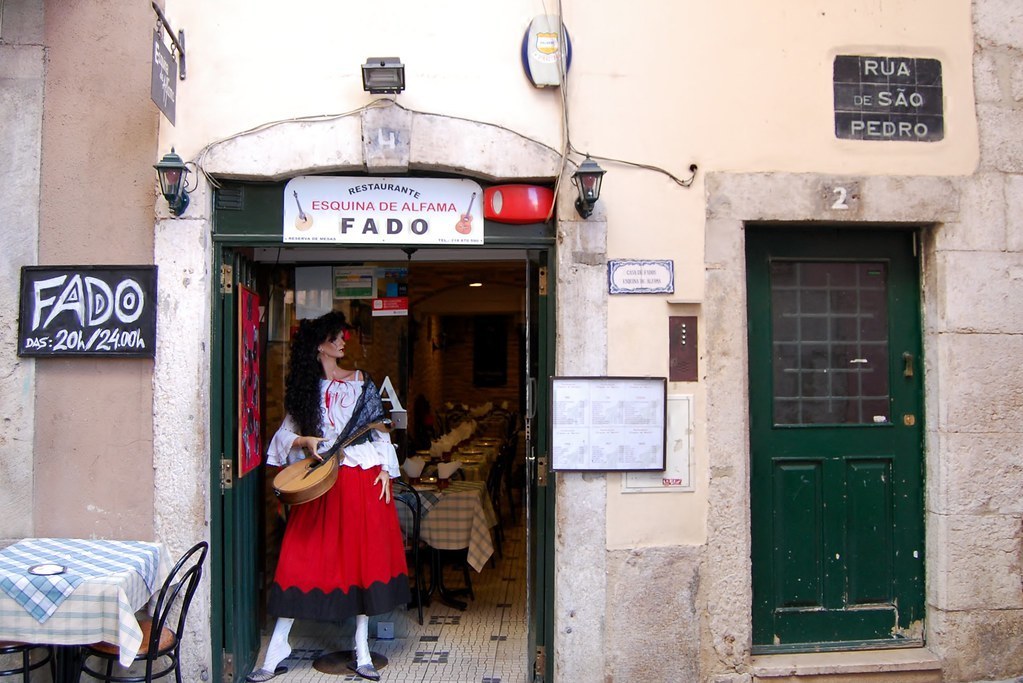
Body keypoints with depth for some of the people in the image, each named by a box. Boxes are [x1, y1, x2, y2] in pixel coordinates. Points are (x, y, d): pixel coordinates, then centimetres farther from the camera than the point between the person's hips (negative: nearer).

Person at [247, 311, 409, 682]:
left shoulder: (360, 381, 8)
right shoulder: (305, 387, 7)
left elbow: (380, 428, 8)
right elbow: (286, 432, 8)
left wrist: (385, 470, -1)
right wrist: (305, 441, -12)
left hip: (363, 479, 1)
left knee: (365, 559, 4)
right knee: (303, 560, -1)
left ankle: (362, 652, 15)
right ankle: (277, 650, 11)